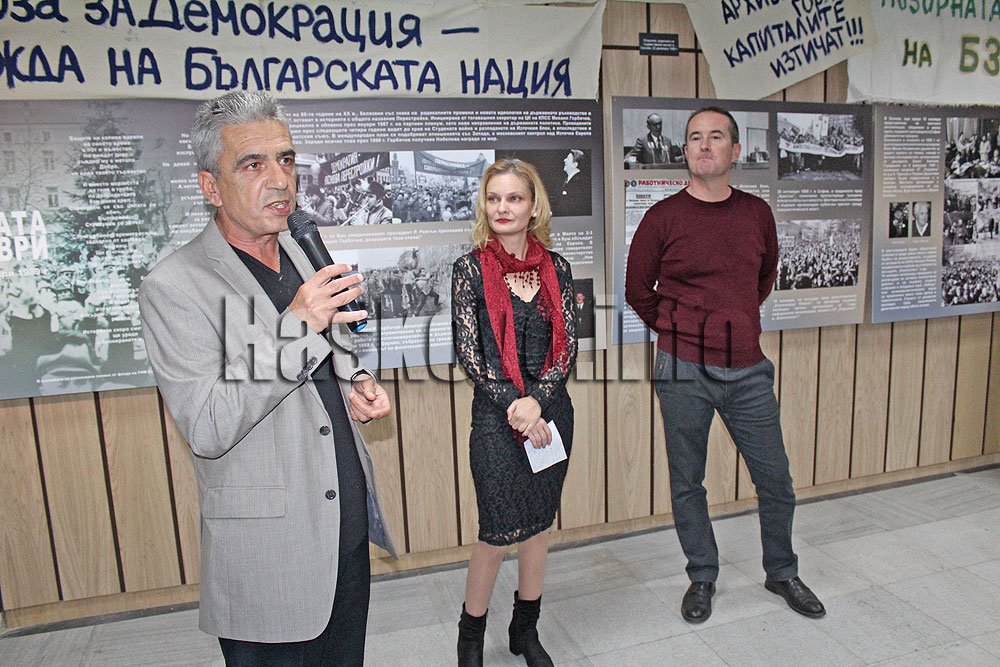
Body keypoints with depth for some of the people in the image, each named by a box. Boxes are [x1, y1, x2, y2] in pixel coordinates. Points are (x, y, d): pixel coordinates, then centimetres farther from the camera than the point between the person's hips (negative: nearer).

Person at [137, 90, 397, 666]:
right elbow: (207, 430, -21)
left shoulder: (305, 257, 7)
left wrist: (355, 385, -2)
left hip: (350, 527, 7)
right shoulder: (174, 288, -16)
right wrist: (295, 329, -29)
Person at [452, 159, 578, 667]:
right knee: (498, 534, -1)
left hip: (551, 410, 4)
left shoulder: (555, 268, 5)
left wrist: (537, 401, -11)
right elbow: (468, 352, -7)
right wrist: (513, 405, -14)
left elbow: (567, 343, 2)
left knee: (539, 524, 14)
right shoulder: (471, 268, -3)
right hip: (496, 414, -3)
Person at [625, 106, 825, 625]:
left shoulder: (757, 213, 7)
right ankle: (702, 577, 30)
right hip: (684, 372, -3)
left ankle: (782, 572, 36)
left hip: (748, 369, 3)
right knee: (687, 482, 8)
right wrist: (680, 333, 4)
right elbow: (637, 290, 4)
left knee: (776, 480, 11)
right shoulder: (663, 217, -4)